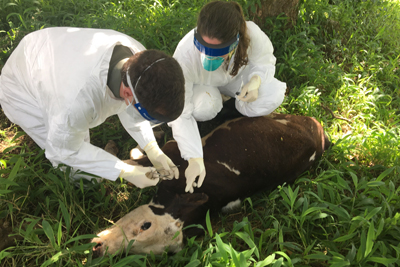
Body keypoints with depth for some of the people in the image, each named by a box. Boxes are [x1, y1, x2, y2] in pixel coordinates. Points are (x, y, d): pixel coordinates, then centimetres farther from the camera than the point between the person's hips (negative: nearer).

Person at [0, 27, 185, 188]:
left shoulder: (139, 59, -29)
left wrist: (153, 150, -16)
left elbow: (129, 106, -7)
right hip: (23, 90, -5)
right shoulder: (77, 101, -49)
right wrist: (125, 172, -23)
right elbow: (64, 149, -26)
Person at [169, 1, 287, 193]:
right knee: (203, 108, -36)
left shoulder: (251, 35, -36)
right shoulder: (185, 54, -40)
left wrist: (255, 80, -35)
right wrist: (195, 159, -41)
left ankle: (240, 109, 8)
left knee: (273, 96, -23)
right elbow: (180, 114, -35)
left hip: (236, 76, 2)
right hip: (201, 84, -2)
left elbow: (265, 61, -11)